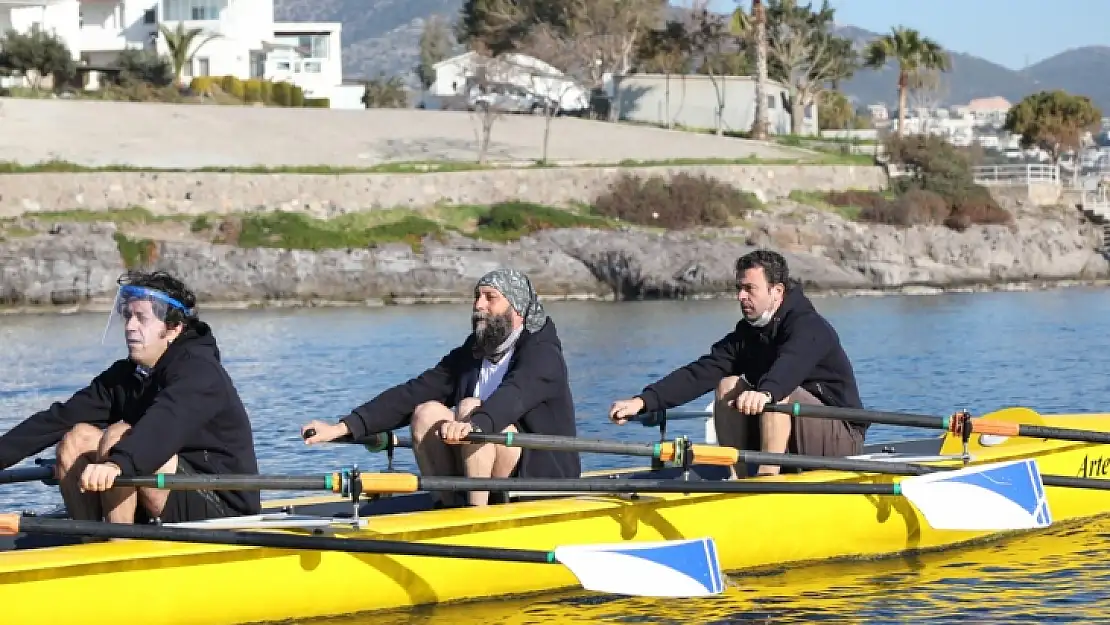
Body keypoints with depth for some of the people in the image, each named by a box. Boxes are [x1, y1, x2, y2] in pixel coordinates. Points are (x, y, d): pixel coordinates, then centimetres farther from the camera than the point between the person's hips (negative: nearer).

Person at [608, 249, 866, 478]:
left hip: (842, 440, -7)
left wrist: (765, 393, -61)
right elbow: (699, 373, -5)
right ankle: (737, 478, -11)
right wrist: (643, 401, -18)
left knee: (779, 393, -30)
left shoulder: (810, 327, -16)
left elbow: (791, 365, -39)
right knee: (729, 385, -6)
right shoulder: (746, 333, 6)